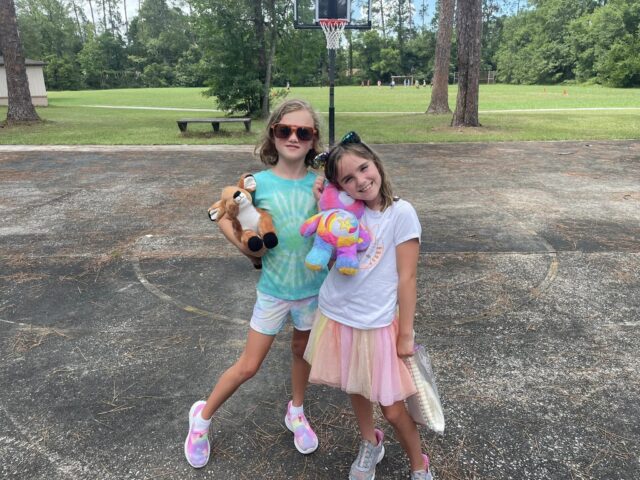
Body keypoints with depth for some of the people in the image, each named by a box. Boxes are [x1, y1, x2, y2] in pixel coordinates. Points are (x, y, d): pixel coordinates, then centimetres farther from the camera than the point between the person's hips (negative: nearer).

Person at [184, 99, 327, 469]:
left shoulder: (319, 183, -8)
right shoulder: (259, 182, -12)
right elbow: (224, 217, 2)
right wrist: (243, 244, -12)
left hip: (313, 287, 2)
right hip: (274, 289, -2)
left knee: (302, 351, 22)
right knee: (248, 366, 7)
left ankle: (297, 413, 48)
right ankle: (203, 415, 33)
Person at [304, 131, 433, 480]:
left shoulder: (401, 212, -15)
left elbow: (406, 278, -12)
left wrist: (406, 334, -8)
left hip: (378, 324, -4)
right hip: (337, 317, 5)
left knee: (393, 408, 6)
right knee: (356, 391, 23)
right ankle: (370, 444, 52)